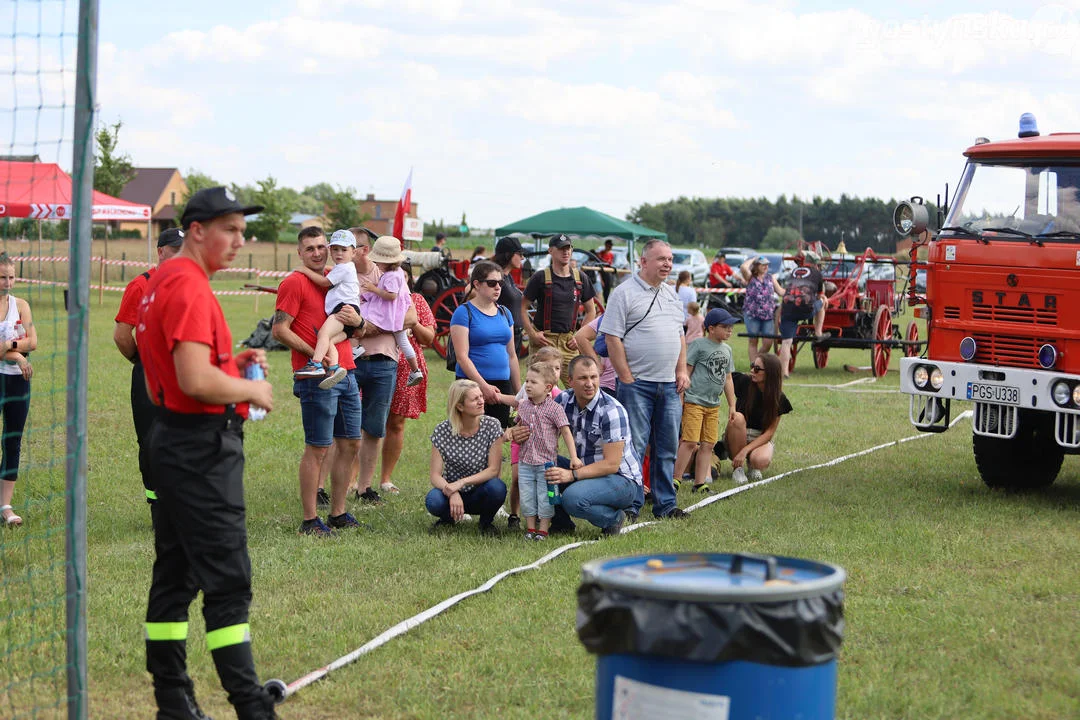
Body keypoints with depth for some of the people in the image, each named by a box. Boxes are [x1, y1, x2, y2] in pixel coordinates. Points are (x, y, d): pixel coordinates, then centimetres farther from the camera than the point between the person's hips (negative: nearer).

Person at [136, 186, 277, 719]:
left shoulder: (164, 281, 15)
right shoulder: (189, 287, -18)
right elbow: (197, 382, -26)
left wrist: (232, 363, 12)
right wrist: (251, 389, -11)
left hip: (174, 440, 11)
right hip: (202, 448, -11)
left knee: (175, 574, 13)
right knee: (228, 579, -9)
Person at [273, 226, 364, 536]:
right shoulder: (294, 282, -6)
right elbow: (279, 330, -13)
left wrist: (356, 320, -1)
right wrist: (315, 354, -15)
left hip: (346, 373, 8)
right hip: (317, 378, -8)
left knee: (351, 444, 11)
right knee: (317, 449, -5)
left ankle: (338, 514, 21)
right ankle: (309, 521, 1)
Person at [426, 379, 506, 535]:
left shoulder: (491, 426, -10)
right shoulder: (442, 431, -10)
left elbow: (494, 469, -14)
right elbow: (435, 476, -13)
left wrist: (462, 482, -27)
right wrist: (453, 493, -33)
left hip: (479, 494, 0)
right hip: (451, 489, 0)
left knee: (497, 488, -34)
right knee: (433, 501, -33)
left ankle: (486, 521, 0)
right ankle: (448, 518, 5)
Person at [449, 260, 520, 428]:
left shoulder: (504, 313, 15)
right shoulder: (464, 312, -4)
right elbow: (462, 357, -11)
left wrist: (519, 393, 17)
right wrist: (484, 386, -19)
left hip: (502, 386, 6)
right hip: (472, 384, -6)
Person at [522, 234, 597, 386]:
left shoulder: (580, 278, 9)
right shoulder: (540, 278, -1)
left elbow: (591, 311, 17)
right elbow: (523, 307, 1)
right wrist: (532, 334, -10)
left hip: (569, 340, 3)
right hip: (543, 339, -3)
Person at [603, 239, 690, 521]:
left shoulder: (671, 294, 16)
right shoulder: (624, 293, -7)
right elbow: (613, 339, -11)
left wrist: (682, 370, 10)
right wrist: (626, 379, -14)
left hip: (669, 385, 7)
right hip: (637, 384, -7)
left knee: (667, 447, 10)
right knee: (634, 446, -5)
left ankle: (665, 504, 17)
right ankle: (630, 505, 2)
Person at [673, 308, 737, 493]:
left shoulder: (726, 349, 15)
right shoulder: (699, 344, -7)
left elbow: (728, 379, 21)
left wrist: (732, 405, 18)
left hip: (713, 405, 7)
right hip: (694, 401, -7)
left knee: (708, 444, 6)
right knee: (690, 442, -12)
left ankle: (699, 484, 12)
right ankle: (675, 480, -7)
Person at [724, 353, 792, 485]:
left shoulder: (778, 399, -9)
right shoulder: (744, 382, -8)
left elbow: (769, 432, -13)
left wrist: (745, 450, -23)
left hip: (761, 439, -1)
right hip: (737, 439, 1)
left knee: (761, 461, -38)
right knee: (738, 418, -34)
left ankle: (751, 465, 3)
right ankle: (738, 468, -19)